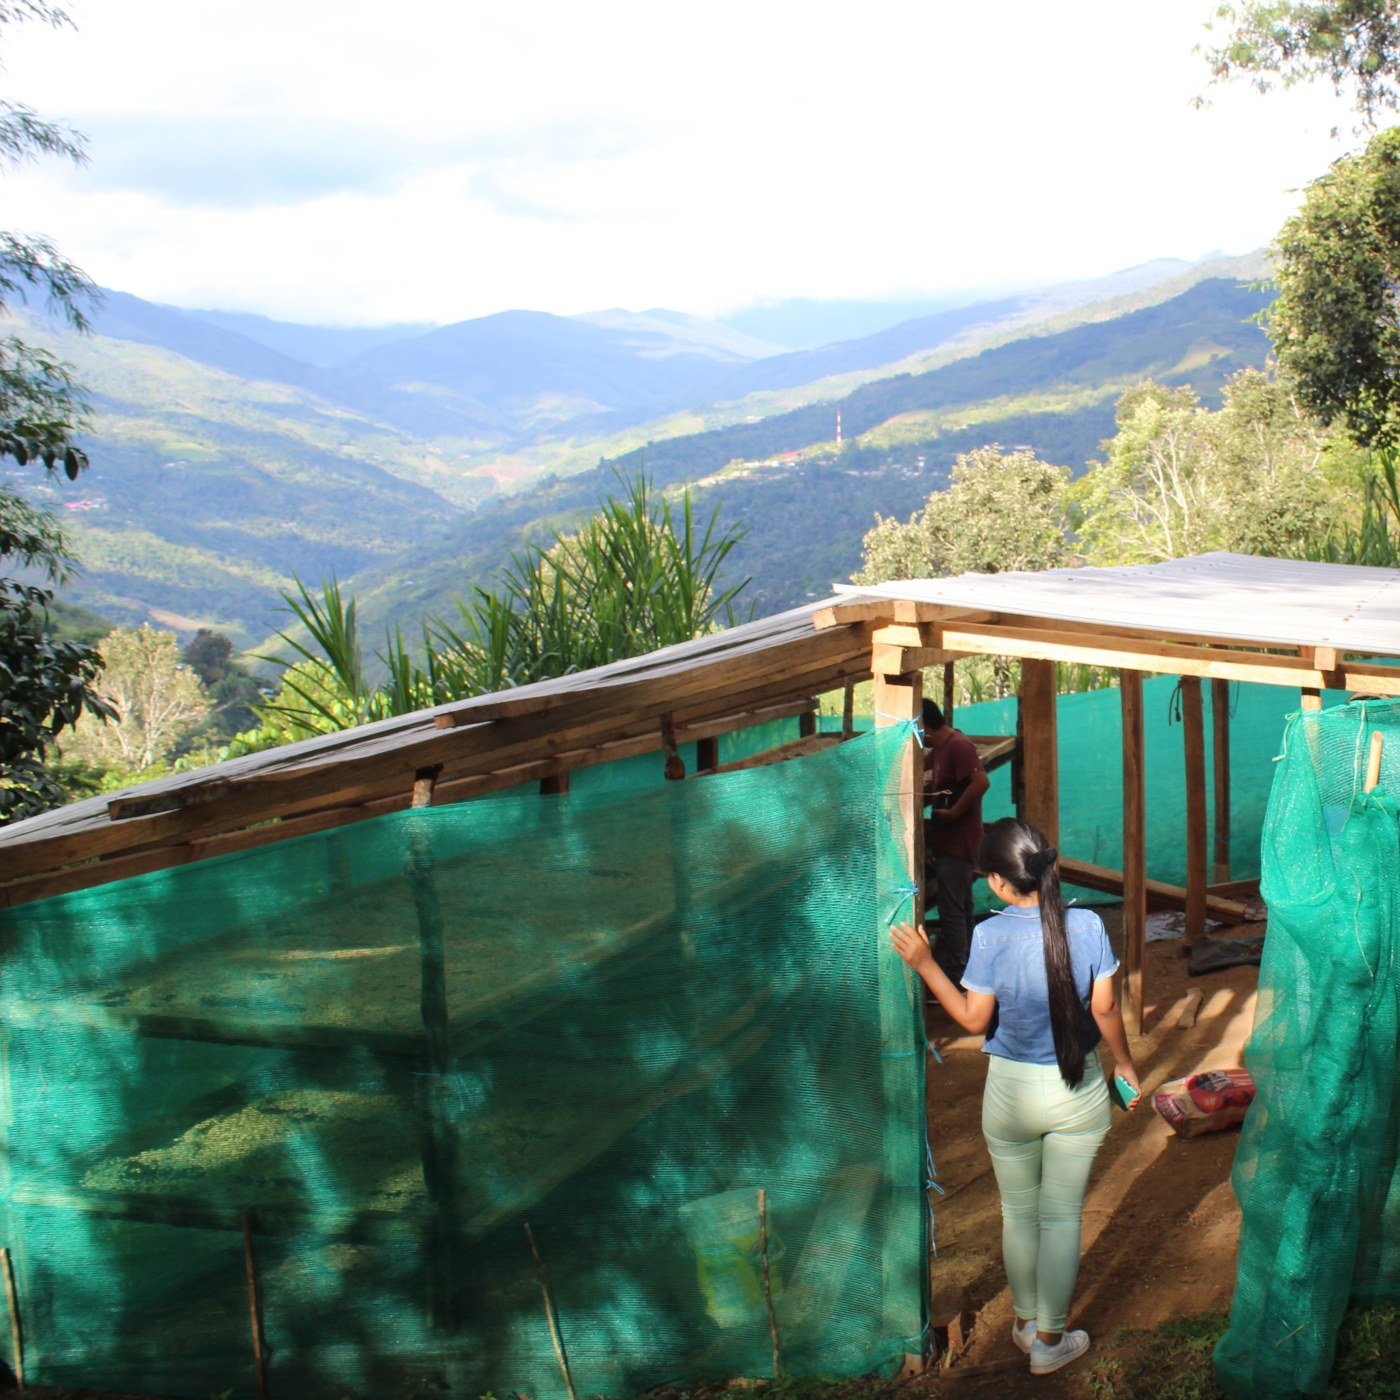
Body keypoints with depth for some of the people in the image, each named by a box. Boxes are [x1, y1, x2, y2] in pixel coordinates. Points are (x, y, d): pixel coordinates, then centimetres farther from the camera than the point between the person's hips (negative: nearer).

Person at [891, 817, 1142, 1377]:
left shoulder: (991, 935, -19)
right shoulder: (1087, 925, -13)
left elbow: (974, 1020, -12)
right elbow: (1104, 1007, -6)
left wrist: (924, 963, -8)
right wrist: (1124, 1063, 10)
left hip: (1012, 1090, -1)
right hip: (1078, 1091, 1)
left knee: (1018, 1212, 19)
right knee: (1062, 1216, 13)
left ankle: (1026, 1324, 36)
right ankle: (1050, 1340, 24)